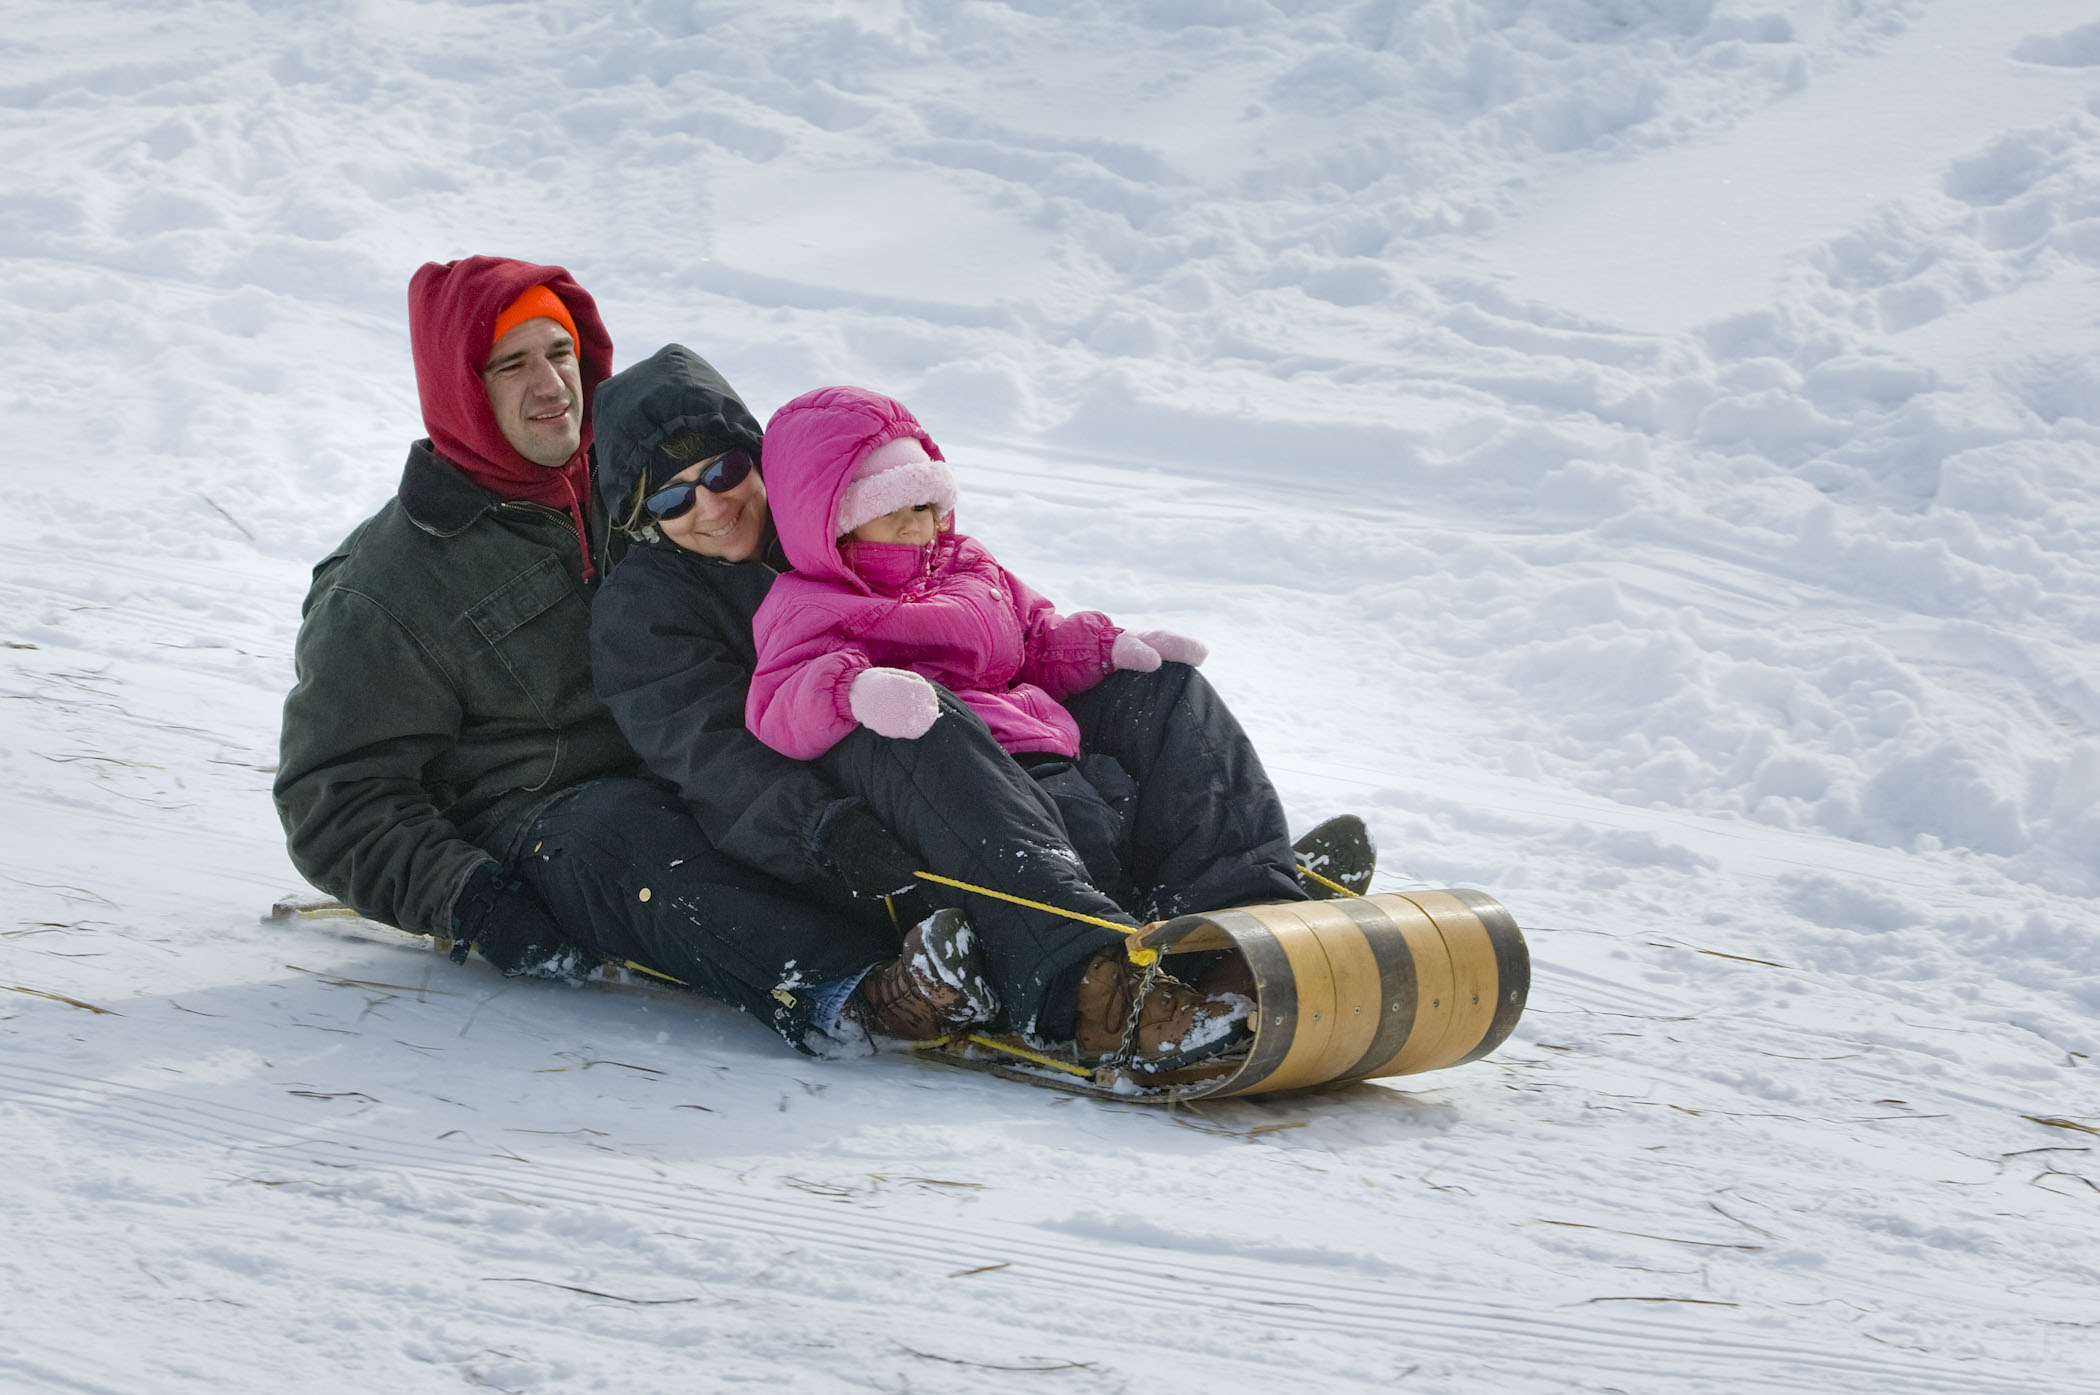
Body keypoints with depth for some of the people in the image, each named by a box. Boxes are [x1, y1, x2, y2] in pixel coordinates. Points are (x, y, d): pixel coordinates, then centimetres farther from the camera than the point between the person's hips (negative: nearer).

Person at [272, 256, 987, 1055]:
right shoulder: (384, 591, -2)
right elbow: (340, 803, -3)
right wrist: (468, 900, -19)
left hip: (689, 791, 5)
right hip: (538, 830, -5)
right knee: (625, 838, -38)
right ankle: (847, 989, -61)